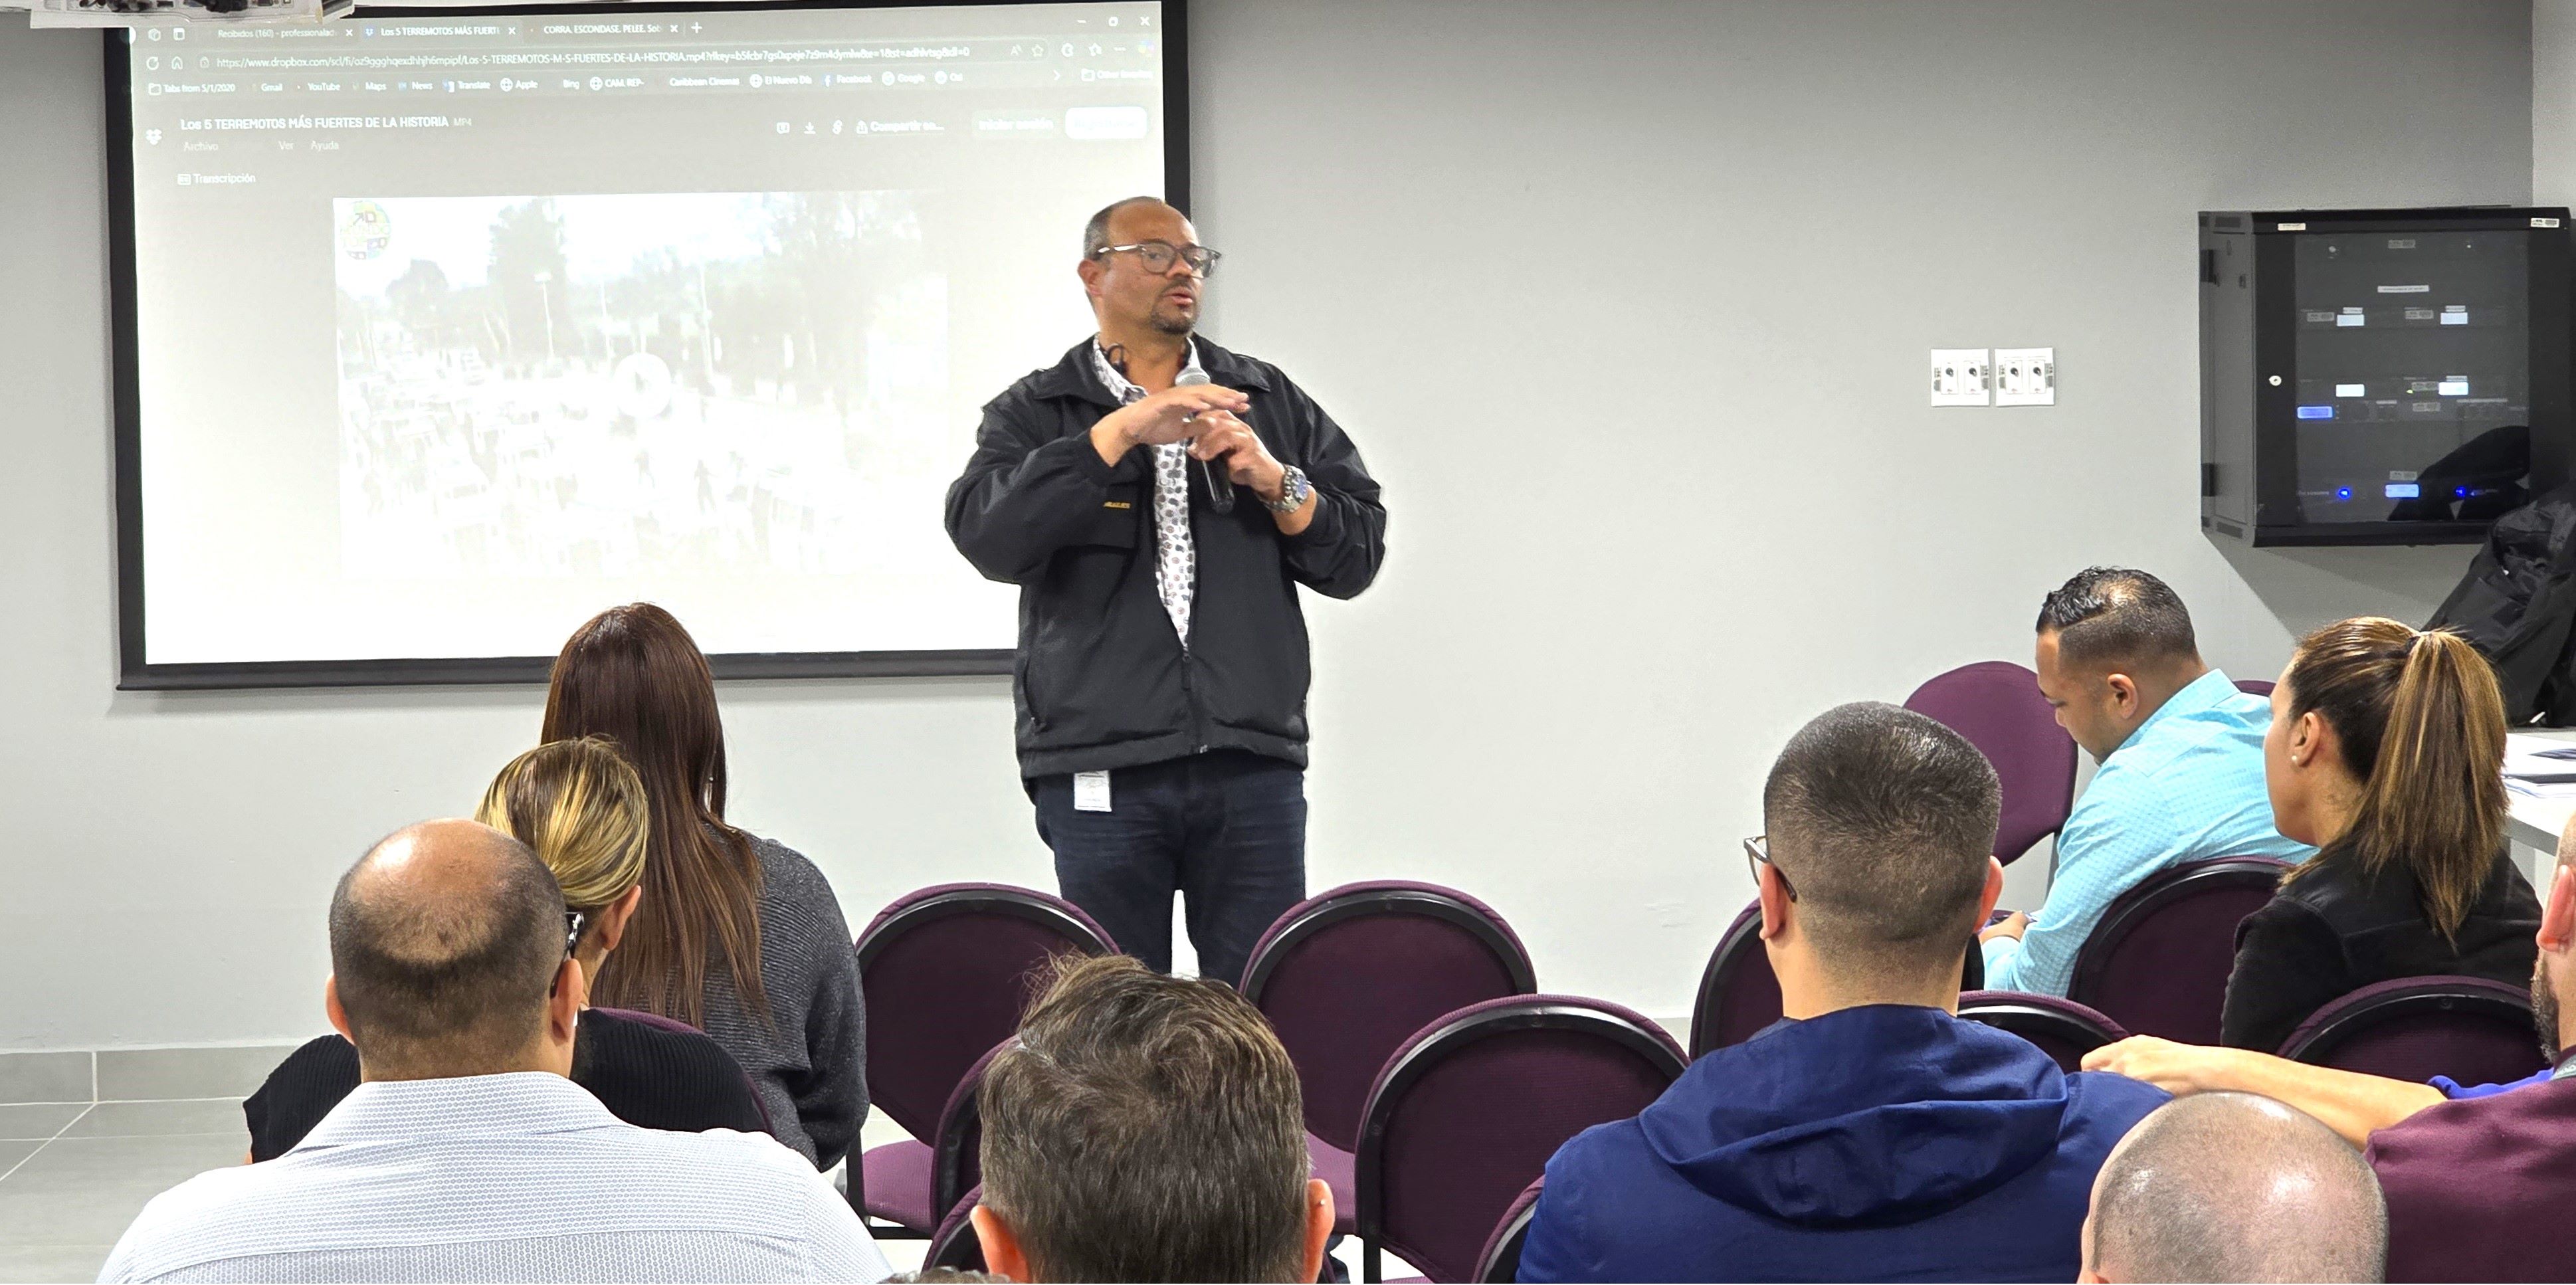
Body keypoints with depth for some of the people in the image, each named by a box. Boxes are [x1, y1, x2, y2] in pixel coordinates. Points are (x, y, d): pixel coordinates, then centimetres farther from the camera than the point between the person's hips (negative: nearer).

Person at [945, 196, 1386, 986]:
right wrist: (1122, 432, -16)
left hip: (1253, 765, 2)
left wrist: (1277, 483, -7)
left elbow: (1358, 552, 11)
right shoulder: (1034, 414, 9)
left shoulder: (1272, 403, 17)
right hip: (1100, 770, -2)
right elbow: (987, 536, -12)